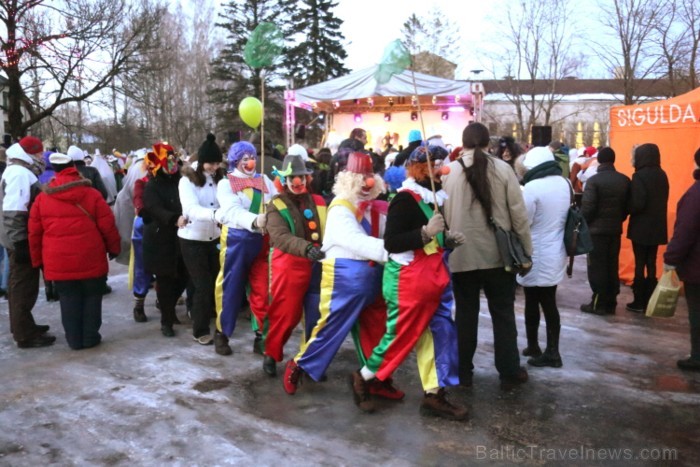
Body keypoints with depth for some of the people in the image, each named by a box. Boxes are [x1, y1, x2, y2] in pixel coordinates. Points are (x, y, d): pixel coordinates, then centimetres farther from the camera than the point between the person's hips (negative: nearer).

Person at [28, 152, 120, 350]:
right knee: (91, 297, 11)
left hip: (58, 261, 2)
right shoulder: (91, 195, -5)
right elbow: (108, 226, -4)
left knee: (69, 300, 12)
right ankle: (90, 337, 18)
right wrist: (113, 248, 11)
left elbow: (34, 233, 7)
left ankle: (74, 339, 19)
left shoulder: (42, 198, 3)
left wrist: (37, 259, 16)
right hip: (90, 259, -2)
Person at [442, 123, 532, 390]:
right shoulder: (502, 168, -4)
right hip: (498, 253, 0)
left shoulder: (449, 171, -3)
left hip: (462, 255, 1)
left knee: (465, 315, 12)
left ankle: (463, 372, 21)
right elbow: (518, 212, -3)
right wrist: (527, 249, 6)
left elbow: (443, 214, 0)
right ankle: (509, 372, 20)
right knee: (503, 315, 11)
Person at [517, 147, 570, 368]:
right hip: (556, 253, 7)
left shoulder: (532, 187, -19)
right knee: (549, 303, 12)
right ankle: (552, 351, 16)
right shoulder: (565, 184, 4)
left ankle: (533, 346, 21)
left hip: (536, 256, -7)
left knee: (532, 303, 8)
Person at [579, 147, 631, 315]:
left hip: (597, 229, -5)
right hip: (615, 229, 5)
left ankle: (598, 303, 4)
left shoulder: (594, 180, -14)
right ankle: (611, 303, 17)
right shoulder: (624, 180, 3)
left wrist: (583, 224, -1)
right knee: (612, 266, 12)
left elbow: (587, 207, -16)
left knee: (597, 267, 2)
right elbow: (627, 206, 9)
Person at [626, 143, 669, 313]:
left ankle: (639, 302, 9)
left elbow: (637, 204, -21)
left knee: (640, 264, 2)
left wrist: (626, 210, -4)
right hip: (657, 227, 7)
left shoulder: (640, 176, -16)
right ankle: (649, 301, 18)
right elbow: (661, 200, 13)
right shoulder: (662, 175, 7)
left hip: (641, 227, -7)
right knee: (651, 264, 12)